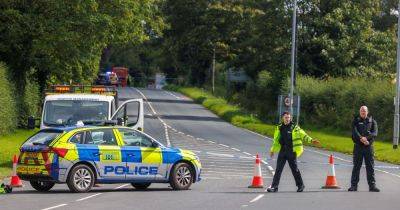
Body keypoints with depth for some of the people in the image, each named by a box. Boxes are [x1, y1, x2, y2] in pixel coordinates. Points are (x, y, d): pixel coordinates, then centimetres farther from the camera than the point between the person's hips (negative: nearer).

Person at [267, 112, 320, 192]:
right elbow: (276, 140, 19)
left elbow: (303, 135, -5)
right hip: (282, 151, 3)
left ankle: (300, 185, 18)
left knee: (294, 169, 3)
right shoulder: (279, 128, 10)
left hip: (291, 152, -3)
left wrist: (311, 140, -18)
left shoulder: (294, 127, -1)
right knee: (278, 169, -1)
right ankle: (274, 187, 0)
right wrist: (273, 150, 20)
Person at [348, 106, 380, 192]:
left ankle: (372, 185, 0)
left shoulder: (372, 122, 10)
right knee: (356, 166, 1)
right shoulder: (356, 121, 9)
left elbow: (375, 133, -5)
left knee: (370, 167, -1)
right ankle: (354, 185, 3)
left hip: (369, 146, 0)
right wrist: (361, 138, -24)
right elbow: (354, 132, -8)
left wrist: (366, 138, -20)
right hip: (358, 146, 0)